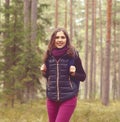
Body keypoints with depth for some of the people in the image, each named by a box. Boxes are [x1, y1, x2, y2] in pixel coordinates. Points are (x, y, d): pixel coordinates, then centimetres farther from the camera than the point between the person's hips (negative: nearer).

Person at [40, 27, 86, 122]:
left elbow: (83, 76, 1)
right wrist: (44, 72, -2)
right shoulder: (49, 55, 5)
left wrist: (74, 73, -18)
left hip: (68, 99, -4)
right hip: (52, 98, 4)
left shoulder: (73, 55, -6)